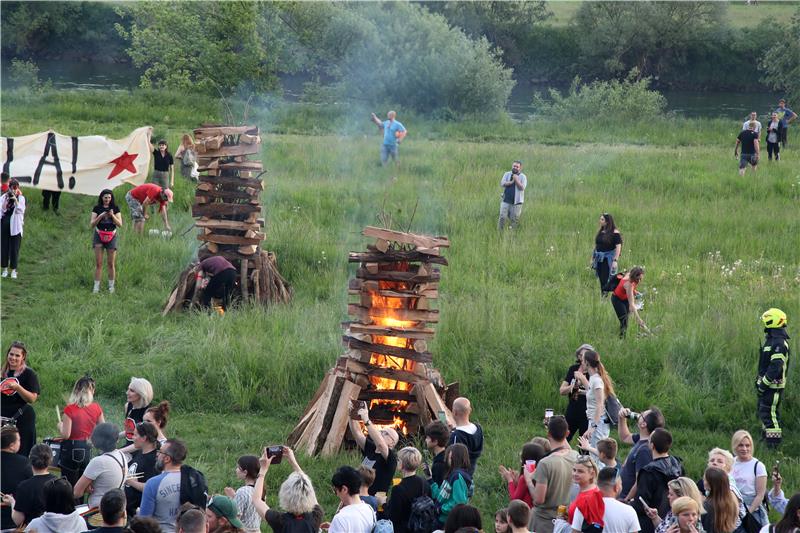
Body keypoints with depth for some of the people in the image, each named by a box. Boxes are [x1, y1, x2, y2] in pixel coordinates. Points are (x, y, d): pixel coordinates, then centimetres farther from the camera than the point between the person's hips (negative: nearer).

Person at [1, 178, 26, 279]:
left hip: (15, 226, -2)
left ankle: (14, 270, 5)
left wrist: (15, 200, -23)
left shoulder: (21, 198, 0)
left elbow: (20, 211, -11)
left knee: (15, 248, -1)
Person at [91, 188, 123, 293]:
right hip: (99, 236, 0)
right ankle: (96, 286, -2)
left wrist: (112, 215, -20)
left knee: (111, 263, 3)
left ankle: (111, 286, 14)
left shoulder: (115, 208, 1)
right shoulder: (97, 208, 0)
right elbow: (91, 225, -4)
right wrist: (100, 216, -20)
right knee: (98, 263, -4)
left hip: (111, 236, 0)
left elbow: (120, 224, -4)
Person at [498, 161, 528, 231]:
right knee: (502, 217, -4)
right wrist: (512, 182, -14)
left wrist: (516, 180, -20)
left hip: (516, 202, -2)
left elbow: (522, 187, -13)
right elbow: (502, 183, -5)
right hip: (506, 201, 2)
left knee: (514, 219, 2)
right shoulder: (507, 174, 9)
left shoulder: (523, 177, 0)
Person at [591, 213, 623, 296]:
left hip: (609, 259, -7)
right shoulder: (600, 232, 12)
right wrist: (592, 258, 17)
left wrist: (615, 260, -20)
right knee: (601, 280, 8)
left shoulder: (615, 233, -9)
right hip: (599, 259, 7)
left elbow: (618, 247, -13)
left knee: (607, 280, -9)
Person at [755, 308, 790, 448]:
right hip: (767, 385, 10)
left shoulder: (779, 343, -21)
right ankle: (766, 437, 30)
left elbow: (775, 367, -26)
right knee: (763, 411, 19)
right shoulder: (771, 340, 13)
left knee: (770, 415, -8)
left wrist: (764, 383, -22)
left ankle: (773, 444, -4)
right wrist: (759, 379, 21)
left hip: (774, 386, -10)